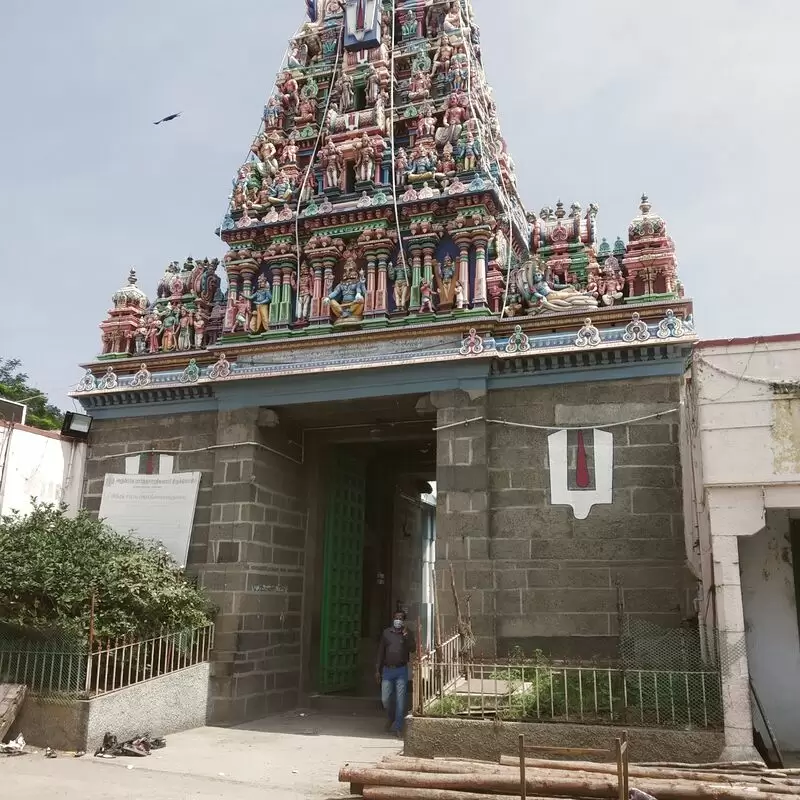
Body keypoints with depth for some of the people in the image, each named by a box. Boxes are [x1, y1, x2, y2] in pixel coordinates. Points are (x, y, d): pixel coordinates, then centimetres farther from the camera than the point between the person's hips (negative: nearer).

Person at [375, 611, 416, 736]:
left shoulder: (408, 633, 3)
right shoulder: (386, 633, 6)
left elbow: (413, 649, -12)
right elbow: (380, 652, 9)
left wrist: (405, 634, -22)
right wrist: (377, 670, 6)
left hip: (401, 671, -1)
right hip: (387, 670, 2)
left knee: (400, 700, -1)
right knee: (385, 699, 3)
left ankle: (398, 727, 8)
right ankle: (391, 718, 31)